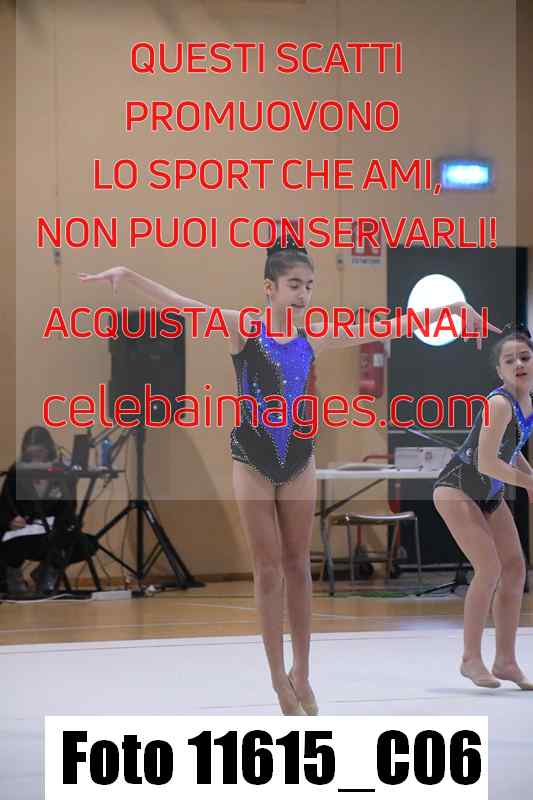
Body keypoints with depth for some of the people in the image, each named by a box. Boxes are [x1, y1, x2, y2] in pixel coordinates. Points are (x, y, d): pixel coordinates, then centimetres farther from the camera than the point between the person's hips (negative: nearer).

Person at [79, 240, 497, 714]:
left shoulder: (314, 340, 1)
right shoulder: (244, 329, -9)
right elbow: (181, 306, -20)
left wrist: (455, 310, 8)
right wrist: (129, 275, -34)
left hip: (299, 461, 3)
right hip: (253, 462, -3)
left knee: (298, 565, 7)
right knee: (269, 569, 0)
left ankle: (302, 673, 14)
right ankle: (280, 680, 4)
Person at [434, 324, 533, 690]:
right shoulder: (500, 403, -27)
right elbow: (486, 462, -31)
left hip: (489, 494, 9)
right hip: (457, 489, -9)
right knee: (490, 568, -16)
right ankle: (471, 659, -6)